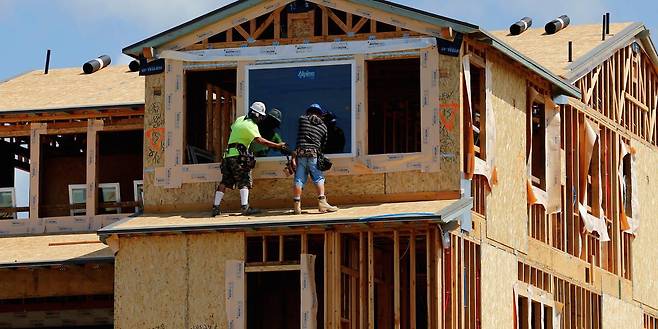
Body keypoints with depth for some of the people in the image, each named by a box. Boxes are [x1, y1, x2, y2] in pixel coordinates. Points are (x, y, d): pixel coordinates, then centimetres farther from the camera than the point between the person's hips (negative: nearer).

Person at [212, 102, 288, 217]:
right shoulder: (251, 126, -9)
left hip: (228, 154, 8)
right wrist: (277, 145, -21)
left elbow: (232, 128, 35)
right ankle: (245, 207, -21)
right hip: (238, 155, -8)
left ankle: (215, 207, 5)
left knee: (225, 182, 8)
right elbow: (259, 140, -22)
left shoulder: (240, 119, 17)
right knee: (244, 181, -10)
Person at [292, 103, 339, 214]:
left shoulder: (302, 119, 9)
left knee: (299, 179, 1)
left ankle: (297, 205, 0)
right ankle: (322, 202, -6)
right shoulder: (323, 126, 10)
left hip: (300, 152, 1)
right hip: (313, 155, -1)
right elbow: (323, 143, 16)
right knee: (319, 178, 4)